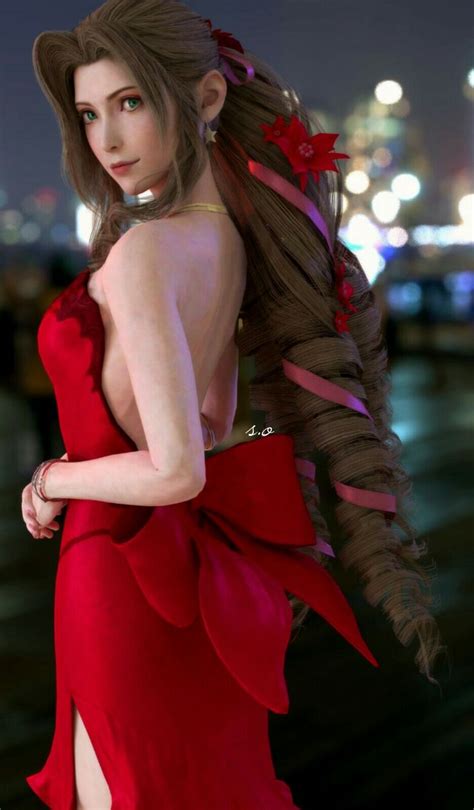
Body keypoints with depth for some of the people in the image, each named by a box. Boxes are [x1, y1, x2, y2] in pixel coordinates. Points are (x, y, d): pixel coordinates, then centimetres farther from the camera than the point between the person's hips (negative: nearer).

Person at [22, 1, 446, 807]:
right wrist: (82, 464, 12)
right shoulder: (228, 236, 3)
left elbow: (176, 470, -26)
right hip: (198, 566, 8)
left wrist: (54, 480, -10)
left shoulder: (145, 251, -23)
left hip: (128, 578, -8)